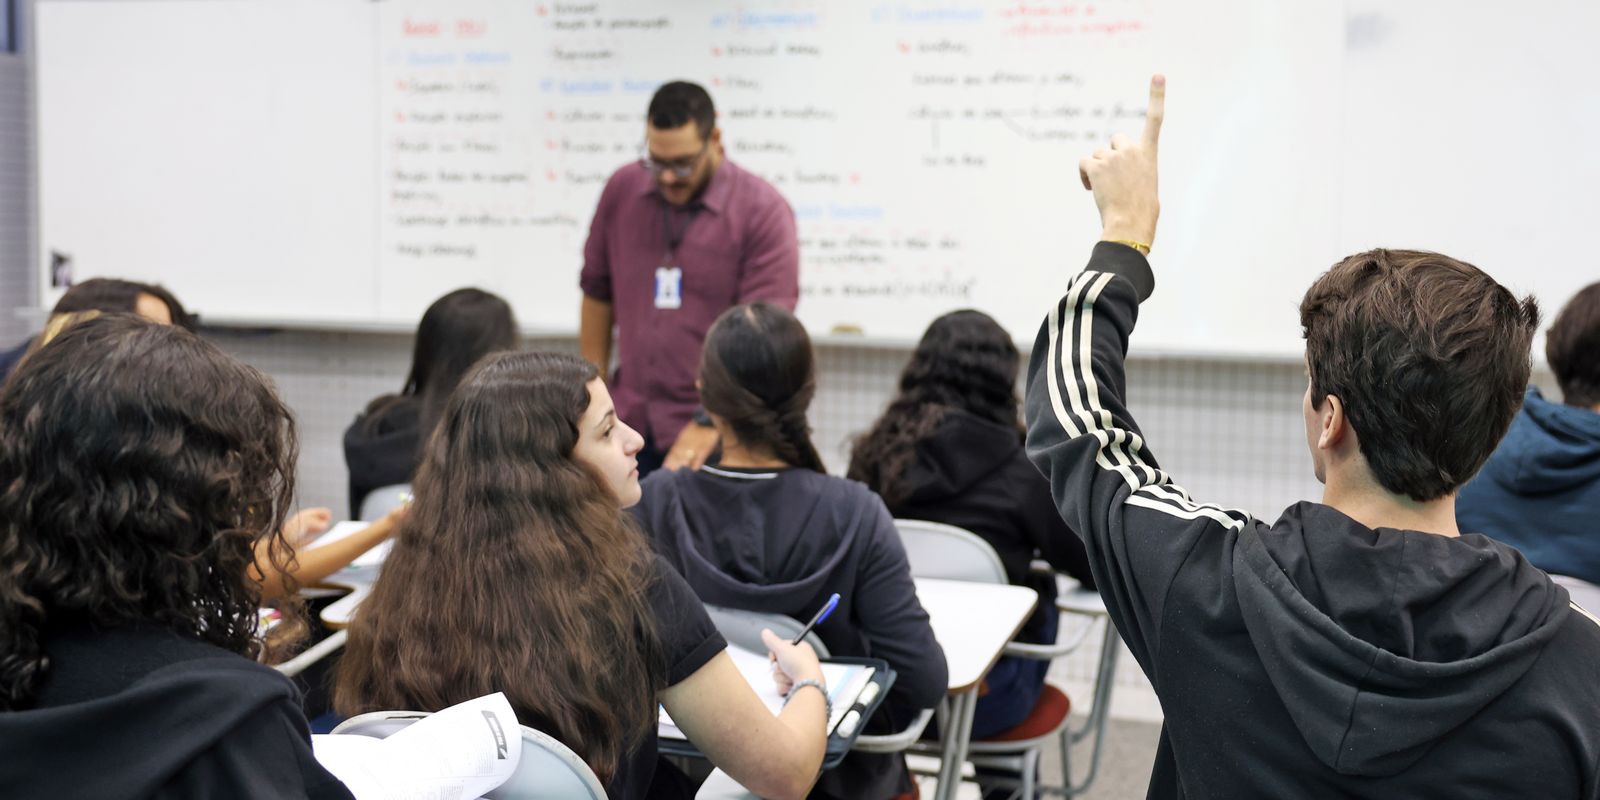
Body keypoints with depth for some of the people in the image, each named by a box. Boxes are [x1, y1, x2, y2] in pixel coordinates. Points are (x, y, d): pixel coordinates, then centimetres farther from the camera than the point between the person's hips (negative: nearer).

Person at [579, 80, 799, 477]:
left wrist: (710, 425, -25)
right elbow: (597, 294, 14)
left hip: (714, 435, -4)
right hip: (629, 427, 4)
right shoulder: (621, 191, 4)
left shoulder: (764, 212, -11)